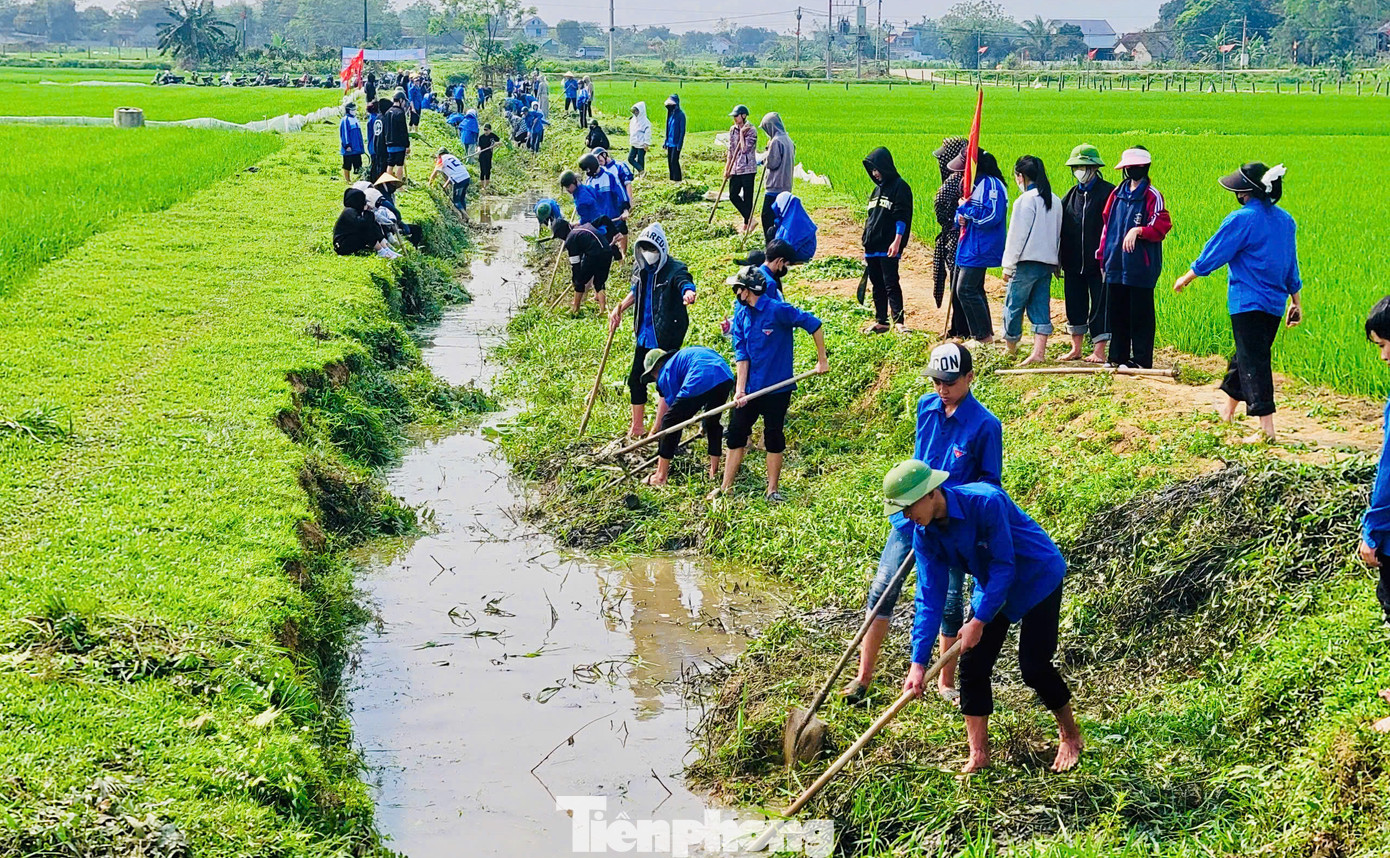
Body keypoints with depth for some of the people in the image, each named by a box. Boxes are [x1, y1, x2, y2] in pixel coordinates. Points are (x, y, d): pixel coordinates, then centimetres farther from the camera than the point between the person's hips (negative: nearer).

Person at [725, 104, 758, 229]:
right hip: (735, 169, 7)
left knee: (747, 198, -1)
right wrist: (727, 168, 12)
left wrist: (741, 133, -14)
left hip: (748, 169, -7)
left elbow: (745, 149, -19)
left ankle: (747, 223, 8)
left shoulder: (751, 130, -10)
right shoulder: (733, 130, 10)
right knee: (733, 195, 6)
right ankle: (749, 219, 15)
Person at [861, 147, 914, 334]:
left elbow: (902, 217, -12)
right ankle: (880, 322, 14)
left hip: (888, 248, -8)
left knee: (891, 283, -13)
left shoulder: (899, 187, -6)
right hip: (872, 247, 8)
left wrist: (897, 241, -20)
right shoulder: (877, 188, 19)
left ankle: (898, 321, -15)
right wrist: (866, 245, 21)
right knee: (877, 285, 9)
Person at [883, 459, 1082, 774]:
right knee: (972, 665, -3)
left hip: (1038, 577, -6)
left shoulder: (986, 501, -35)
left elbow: (1004, 567, -29)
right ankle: (978, 756, 9)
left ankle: (1071, 737, 15)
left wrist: (979, 621, -28)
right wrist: (918, 662, -20)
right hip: (991, 587, 6)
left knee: (1034, 665, -9)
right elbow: (930, 597, -14)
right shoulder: (924, 534, -15)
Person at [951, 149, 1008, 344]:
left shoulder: (991, 184, -16)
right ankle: (986, 334, 23)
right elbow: (963, 211, 23)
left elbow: (991, 216, -25)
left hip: (979, 249, -10)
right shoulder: (974, 184, 15)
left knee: (966, 290, -11)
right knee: (974, 291, 15)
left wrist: (965, 207, -15)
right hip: (968, 246, 10)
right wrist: (960, 217, -1)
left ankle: (983, 336, -5)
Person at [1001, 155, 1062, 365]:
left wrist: (1008, 266, -6)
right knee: (1040, 307, 6)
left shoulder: (1025, 200, -12)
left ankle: (1010, 346, 19)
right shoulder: (1055, 201, 11)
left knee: (1014, 304, 7)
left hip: (1027, 261, -7)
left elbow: (1016, 235, -12)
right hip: (1048, 261, 7)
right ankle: (1039, 351, -1)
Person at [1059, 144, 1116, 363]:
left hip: (1098, 262, -6)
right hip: (1073, 263, 6)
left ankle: (1098, 351, 2)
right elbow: (1061, 228, 15)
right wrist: (1058, 259, 10)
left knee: (1100, 306, -2)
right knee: (1075, 304, 11)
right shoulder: (1071, 195, 12)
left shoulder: (1107, 193, -6)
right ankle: (1076, 349, 21)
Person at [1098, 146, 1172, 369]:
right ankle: (1117, 357, 20)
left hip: (1140, 266, -6)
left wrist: (1139, 230, -27)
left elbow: (1161, 227, -12)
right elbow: (1107, 225, 17)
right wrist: (1103, 256, 14)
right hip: (1116, 265, 6)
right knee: (1116, 313, 11)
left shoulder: (1152, 196, -6)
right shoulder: (1118, 193, 13)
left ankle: (1142, 361, 5)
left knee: (1140, 315, 0)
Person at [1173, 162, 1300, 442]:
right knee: (1246, 354, 23)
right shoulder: (1285, 220, 8)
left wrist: (1186, 278, 7)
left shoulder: (1241, 219, -15)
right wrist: (1296, 302, 24)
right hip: (1275, 303, 8)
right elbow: (1291, 265, 16)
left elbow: (1213, 255, -8)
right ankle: (1229, 405, 41)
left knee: (1253, 361, -6)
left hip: (1248, 303, -8)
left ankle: (1267, 427, -13)